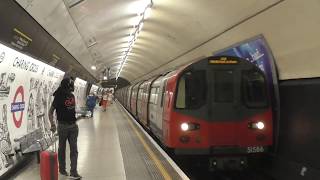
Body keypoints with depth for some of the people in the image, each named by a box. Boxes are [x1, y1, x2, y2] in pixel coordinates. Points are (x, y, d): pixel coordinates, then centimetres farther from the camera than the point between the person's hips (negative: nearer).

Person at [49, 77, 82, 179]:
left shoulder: (72, 96, 5)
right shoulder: (59, 97, -13)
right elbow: (51, 111, -14)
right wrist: (52, 124, -26)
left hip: (73, 125, 6)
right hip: (63, 126, -6)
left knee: (74, 149, 2)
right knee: (62, 148, 10)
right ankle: (62, 169, 27)